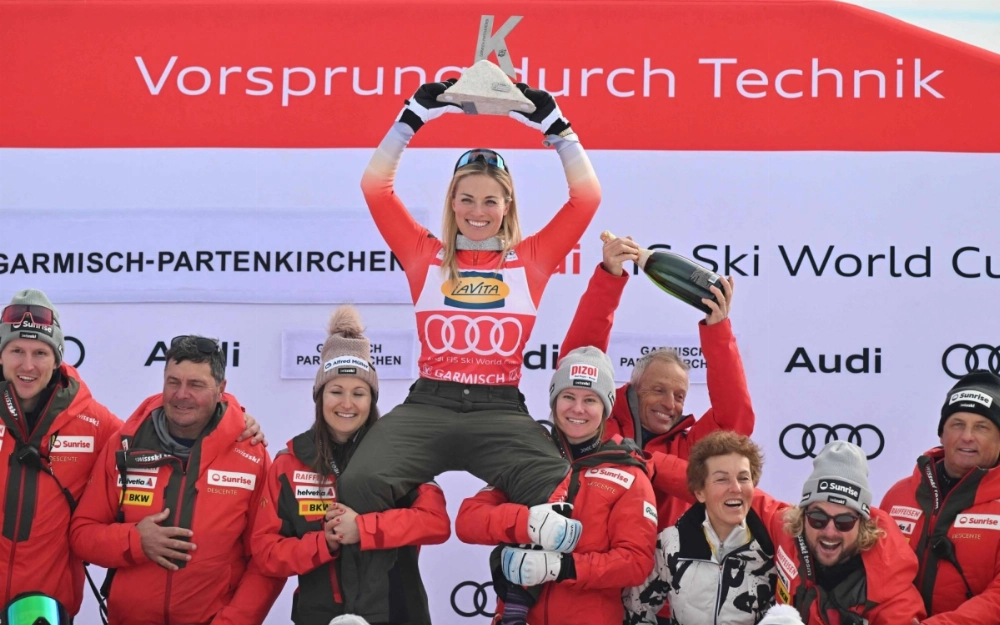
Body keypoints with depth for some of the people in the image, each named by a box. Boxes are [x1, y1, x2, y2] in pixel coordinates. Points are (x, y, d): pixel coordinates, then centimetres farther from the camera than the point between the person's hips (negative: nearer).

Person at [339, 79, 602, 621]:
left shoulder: (530, 260, 14)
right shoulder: (425, 256, 15)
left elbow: (587, 197, 10)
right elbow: (375, 187, 10)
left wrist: (553, 126, 6)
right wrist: (414, 117, 6)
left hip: (500, 410, 0)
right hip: (428, 404, 0)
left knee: (565, 494, -30)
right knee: (361, 484, -29)